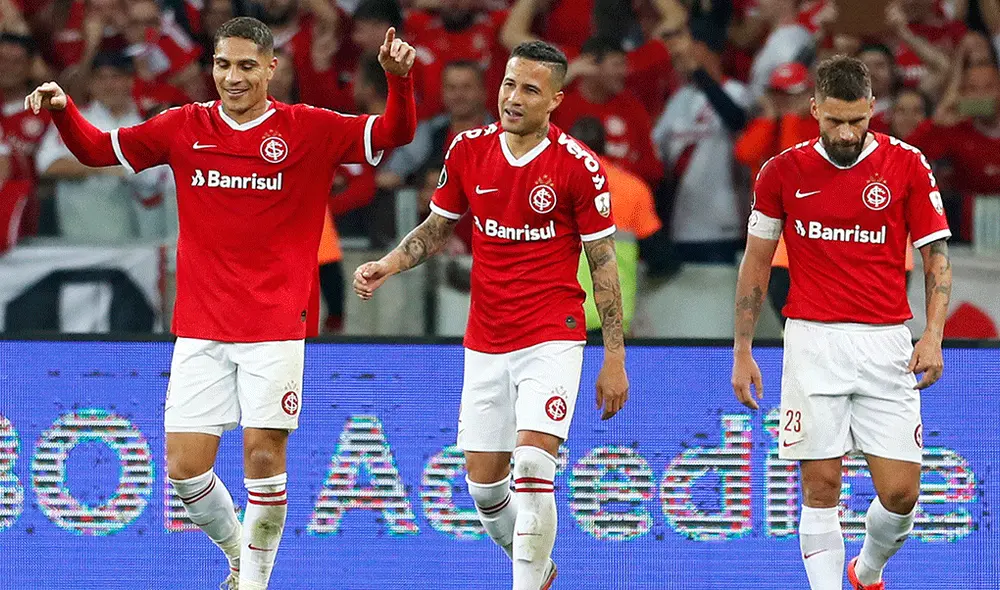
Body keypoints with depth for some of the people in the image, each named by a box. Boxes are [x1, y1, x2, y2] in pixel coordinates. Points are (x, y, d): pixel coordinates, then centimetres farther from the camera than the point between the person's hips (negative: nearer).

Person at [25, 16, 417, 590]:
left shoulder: (308, 130, -1)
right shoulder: (185, 127, 6)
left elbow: (394, 133, -7)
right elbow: (98, 149, 13)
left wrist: (398, 79, -25)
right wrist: (62, 109, -5)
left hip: (275, 326, -3)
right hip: (200, 326, 3)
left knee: (263, 454, -7)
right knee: (185, 467, -1)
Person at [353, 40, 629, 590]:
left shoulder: (577, 165, -11)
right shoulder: (468, 150, 0)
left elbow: (604, 262, -5)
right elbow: (437, 226, 15)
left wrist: (614, 358, -5)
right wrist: (388, 265, -3)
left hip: (552, 339, -5)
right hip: (485, 343, 5)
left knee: (531, 468, -19)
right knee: (484, 483, 7)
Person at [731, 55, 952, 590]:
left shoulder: (907, 165, 1)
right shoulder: (784, 171, 3)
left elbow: (936, 257, 5)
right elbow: (757, 262, 12)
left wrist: (933, 335, -9)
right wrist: (742, 351, 9)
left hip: (886, 343, 0)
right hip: (813, 341, 0)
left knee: (900, 492, -2)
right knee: (820, 486, -5)